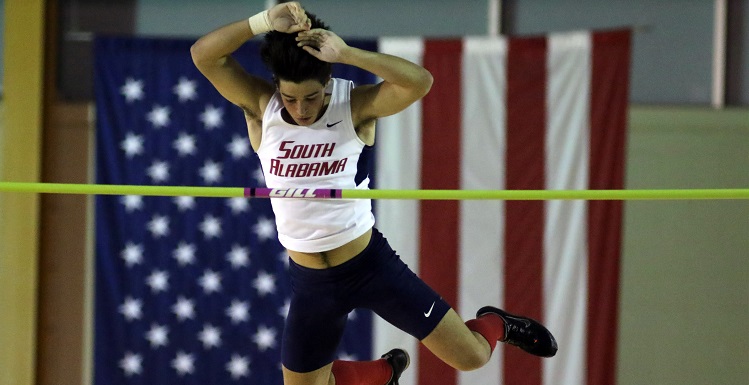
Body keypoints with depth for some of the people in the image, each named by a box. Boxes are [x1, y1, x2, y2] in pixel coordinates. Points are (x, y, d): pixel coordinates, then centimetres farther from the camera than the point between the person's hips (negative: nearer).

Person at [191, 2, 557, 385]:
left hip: (371, 264, -2)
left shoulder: (355, 105, -17)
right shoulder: (260, 106, -11)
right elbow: (203, 54, -24)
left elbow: (419, 81, -35)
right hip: (311, 281, 3)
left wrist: (346, 54, -43)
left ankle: (495, 324, 40)